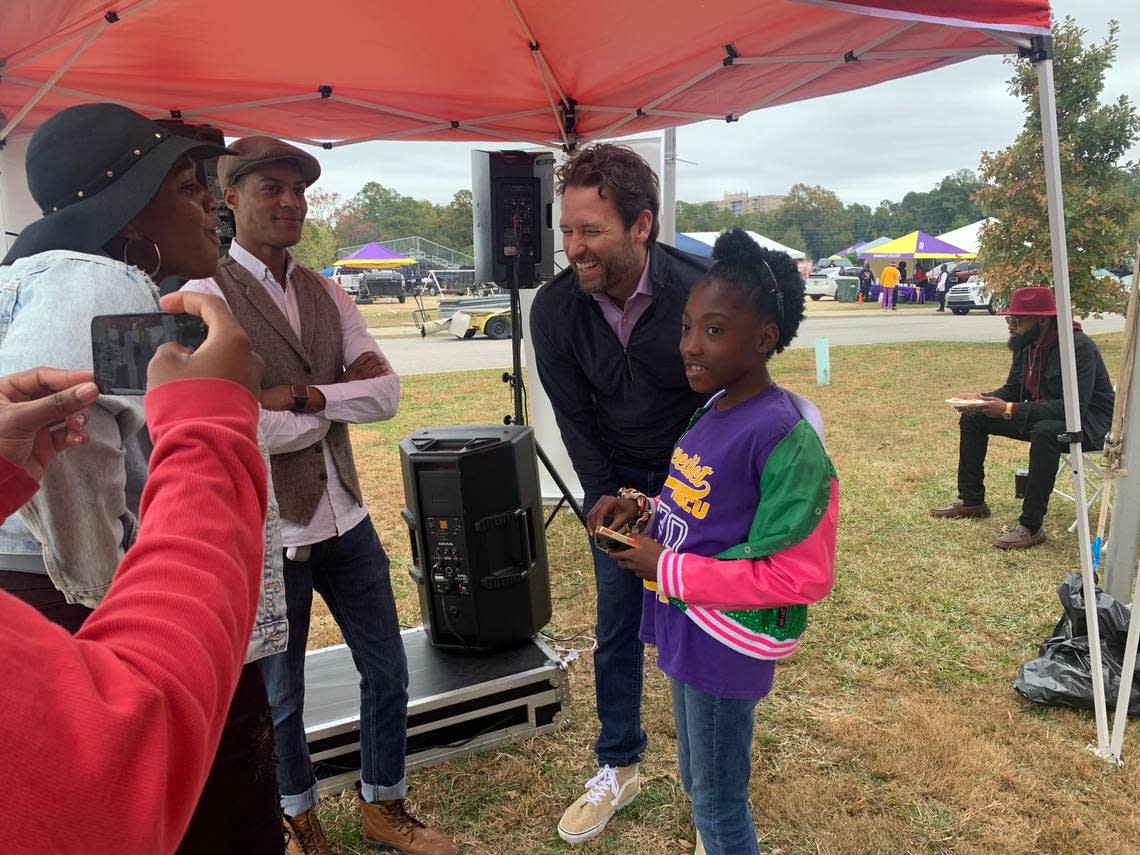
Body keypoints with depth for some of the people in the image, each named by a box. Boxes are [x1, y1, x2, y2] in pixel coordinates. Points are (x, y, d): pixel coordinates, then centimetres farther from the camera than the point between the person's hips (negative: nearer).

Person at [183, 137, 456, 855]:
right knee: (279, 695, 16)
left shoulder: (327, 295, 5)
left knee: (387, 669, 17)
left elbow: (387, 394, -4)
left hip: (345, 518, 6)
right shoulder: (206, 296, -12)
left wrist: (301, 397, -18)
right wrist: (339, 399, -10)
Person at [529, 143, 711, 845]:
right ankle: (618, 768, 31)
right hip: (616, 480, 2)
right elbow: (575, 420, -7)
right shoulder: (556, 308, -16)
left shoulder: (701, 289, -24)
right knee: (617, 627, 10)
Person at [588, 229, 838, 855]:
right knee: (698, 782, 27)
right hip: (682, 629, 8)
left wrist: (667, 569, -22)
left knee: (717, 804, 14)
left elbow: (800, 577, -25)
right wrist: (641, 507, -5)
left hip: (724, 646, -8)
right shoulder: (711, 410, 1)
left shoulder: (785, 440, -24)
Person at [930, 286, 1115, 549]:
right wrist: (982, 399, -13)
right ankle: (971, 501, 11)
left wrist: (1010, 410, -35)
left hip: (1088, 421, -9)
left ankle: (1031, 526, -33)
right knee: (973, 418, 3)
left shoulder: (1080, 347, -25)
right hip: (1040, 415, 9)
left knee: (1045, 432, -41)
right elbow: (1013, 389, 9)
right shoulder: (1026, 345, -1)